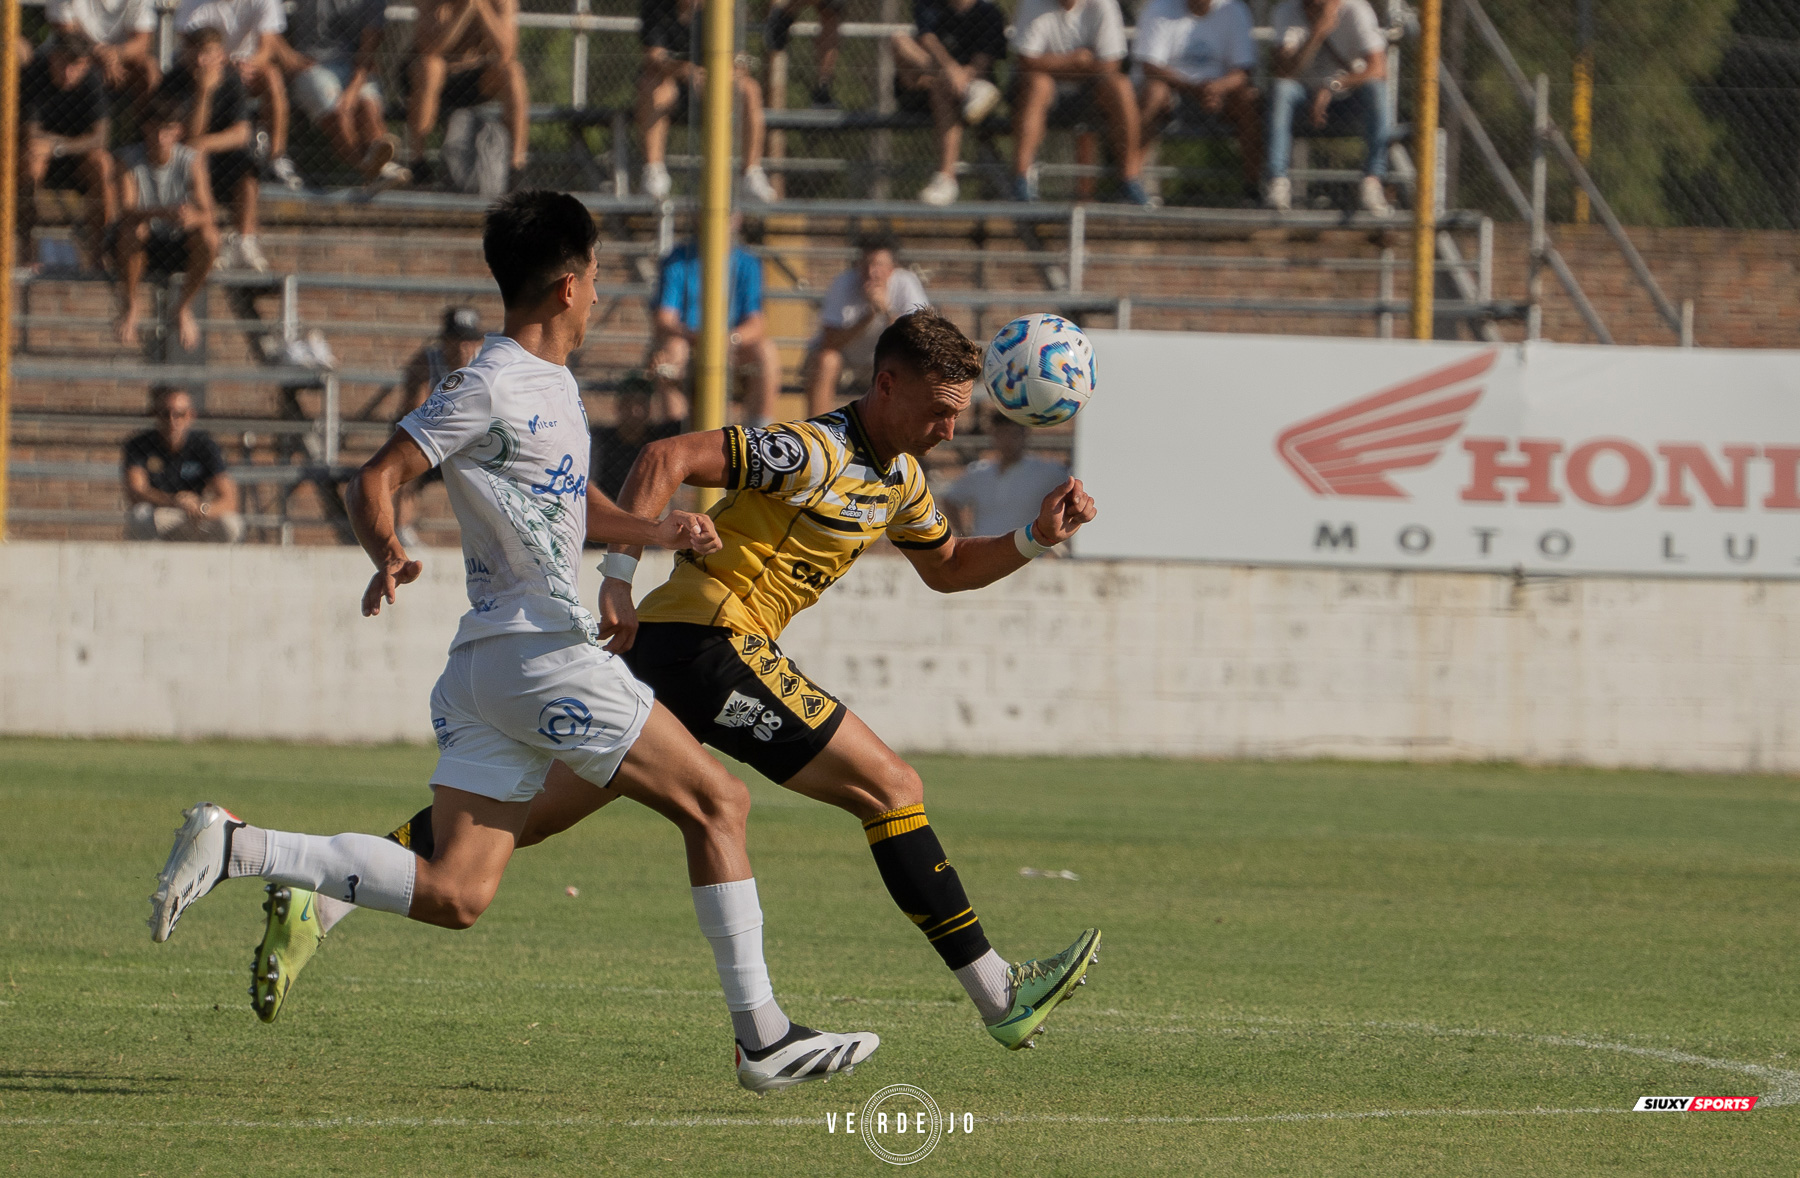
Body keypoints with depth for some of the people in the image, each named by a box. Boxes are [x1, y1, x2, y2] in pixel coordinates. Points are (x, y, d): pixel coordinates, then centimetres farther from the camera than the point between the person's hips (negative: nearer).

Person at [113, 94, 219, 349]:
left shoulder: (192, 160, -9)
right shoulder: (129, 160, -10)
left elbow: (206, 214, -18)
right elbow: (127, 210, -24)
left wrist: (193, 217, -44)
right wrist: (162, 212, -45)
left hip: (181, 247, 1)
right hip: (144, 251, -1)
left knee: (209, 235, -31)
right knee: (130, 229, -35)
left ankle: (184, 307, -6)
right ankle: (130, 304, -9)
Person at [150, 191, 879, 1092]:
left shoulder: (555, 386, 20)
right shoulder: (489, 387, -10)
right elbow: (374, 481, -12)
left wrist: (660, 533, 14)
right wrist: (387, 558, -32)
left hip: (488, 666, 9)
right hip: (541, 653, -9)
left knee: (454, 894, 0)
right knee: (716, 803, -2)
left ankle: (239, 848, -6)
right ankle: (761, 1036, -1)